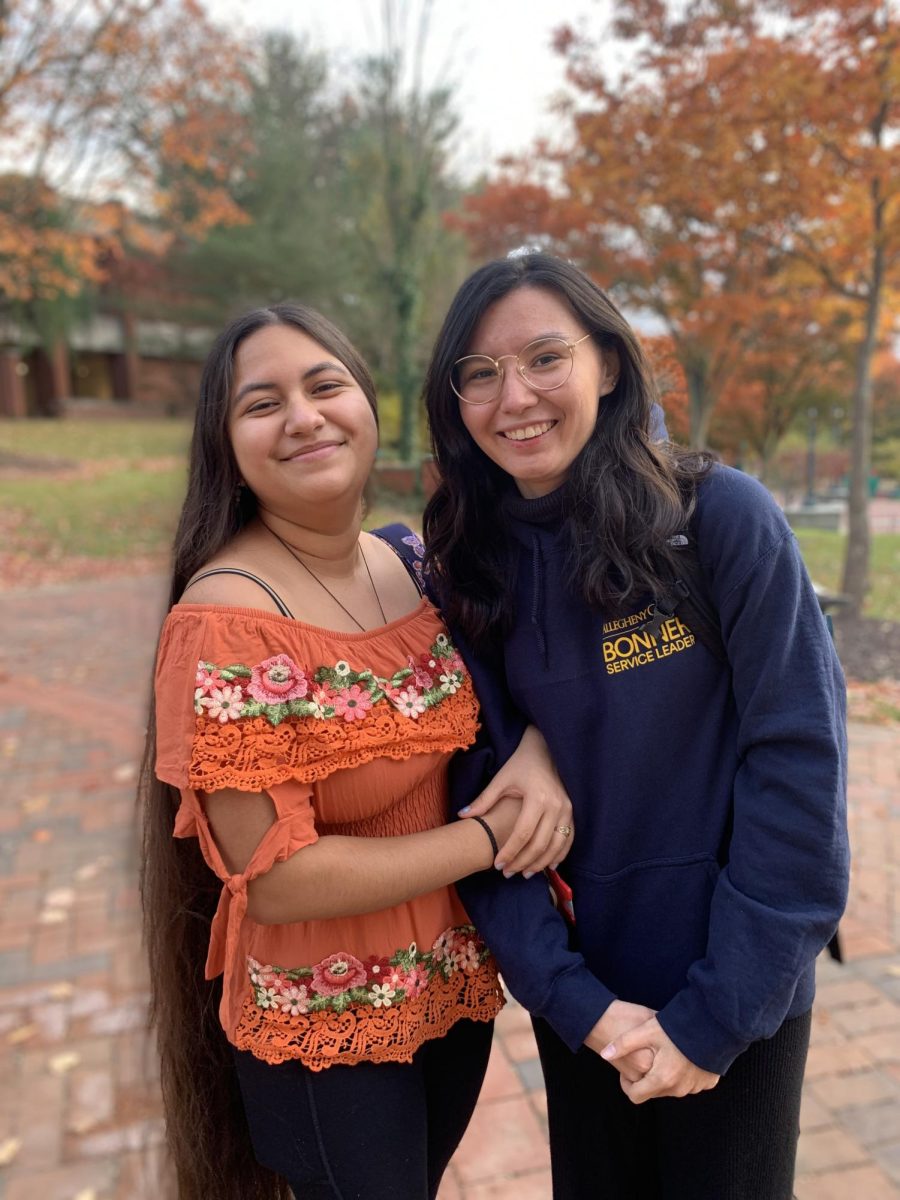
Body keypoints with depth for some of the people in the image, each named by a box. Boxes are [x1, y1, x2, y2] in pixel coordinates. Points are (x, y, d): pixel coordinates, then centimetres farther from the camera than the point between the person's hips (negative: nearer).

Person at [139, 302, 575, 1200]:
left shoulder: (416, 561, -6)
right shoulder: (227, 620, -25)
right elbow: (275, 877, -25)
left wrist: (535, 753, -16)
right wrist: (488, 838, -19)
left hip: (455, 981, 6)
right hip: (325, 1024, -6)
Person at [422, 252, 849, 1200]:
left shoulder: (720, 516, -15)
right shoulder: (471, 569, -5)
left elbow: (797, 760, -15)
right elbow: (482, 794, -5)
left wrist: (717, 1013, -14)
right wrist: (574, 1001, -12)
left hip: (734, 991, -3)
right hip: (582, 994, 3)